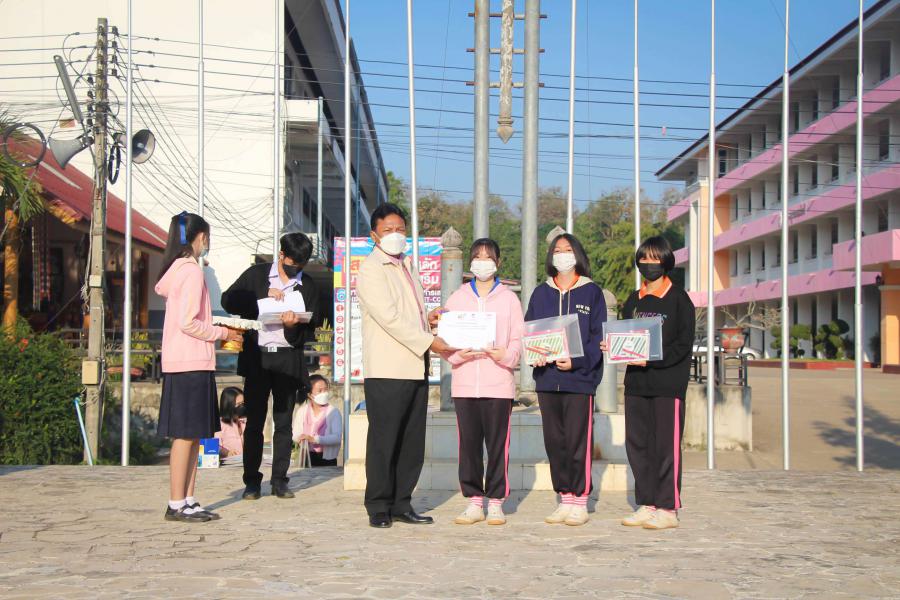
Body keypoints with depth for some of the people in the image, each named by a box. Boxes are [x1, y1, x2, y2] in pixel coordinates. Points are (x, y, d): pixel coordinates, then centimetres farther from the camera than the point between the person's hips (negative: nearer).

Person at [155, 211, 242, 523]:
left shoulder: (176, 269, 15)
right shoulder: (192, 270, -13)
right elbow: (188, 323, -19)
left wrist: (215, 331, 17)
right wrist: (222, 333, -7)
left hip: (183, 363, 10)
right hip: (192, 363, -10)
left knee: (194, 435, 11)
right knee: (186, 435, -5)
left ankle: (188, 501, 15)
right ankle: (176, 505, -1)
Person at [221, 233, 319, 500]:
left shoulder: (308, 286, 8)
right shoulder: (256, 274, 5)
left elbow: (308, 327, 4)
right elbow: (228, 300, -4)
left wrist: (293, 325, -19)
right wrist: (262, 298, -14)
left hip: (288, 360, 1)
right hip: (257, 356, -1)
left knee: (284, 423, 4)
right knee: (254, 421, 1)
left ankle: (279, 480, 13)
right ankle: (252, 481, 8)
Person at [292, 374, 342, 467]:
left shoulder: (333, 412, -5)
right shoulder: (302, 411, 7)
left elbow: (337, 437, -17)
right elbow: (295, 434, 6)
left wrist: (314, 439, -27)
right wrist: (300, 438, -19)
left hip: (327, 458, -2)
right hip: (306, 458, 3)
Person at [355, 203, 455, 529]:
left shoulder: (407, 264, 20)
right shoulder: (371, 269, -7)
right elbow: (389, 316, -16)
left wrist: (426, 318, 10)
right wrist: (428, 341, -18)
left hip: (416, 367, 8)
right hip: (387, 370, -8)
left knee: (412, 441, 9)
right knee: (383, 440, -3)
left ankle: (401, 504, 17)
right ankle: (379, 507, 6)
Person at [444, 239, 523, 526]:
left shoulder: (509, 298, 7)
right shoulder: (457, 298, 12)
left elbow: (518, 340, 5)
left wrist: (506, 355, -16)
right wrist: (459, 353, -11)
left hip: (498, 383, -2)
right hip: (464, 382, 2)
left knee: (498, 443, 0)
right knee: (468, 443, 2)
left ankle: (496, 502, 9)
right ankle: (474, 501, 12)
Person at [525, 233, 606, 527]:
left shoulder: (591, 292, 4)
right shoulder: (541, 293, 15)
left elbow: (598, 336, -2)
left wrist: (577, 361, -16)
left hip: (580, 377, -4)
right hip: (547, 377, 4)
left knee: (578, 441, -5)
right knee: (554, 440, 6)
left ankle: (580, 500, 4)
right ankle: (565, 499, 15)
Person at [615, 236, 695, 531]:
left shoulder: (678, 299, -1)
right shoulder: (633, 300, 17)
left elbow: (683, 344, -8)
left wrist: (651, 360, -18)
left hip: (668, 383, -6)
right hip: (636, 382, 6)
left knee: (666, 445, -4)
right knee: (637, 444, 7)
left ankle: (668, 509, 2)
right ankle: (646, 505, 15)